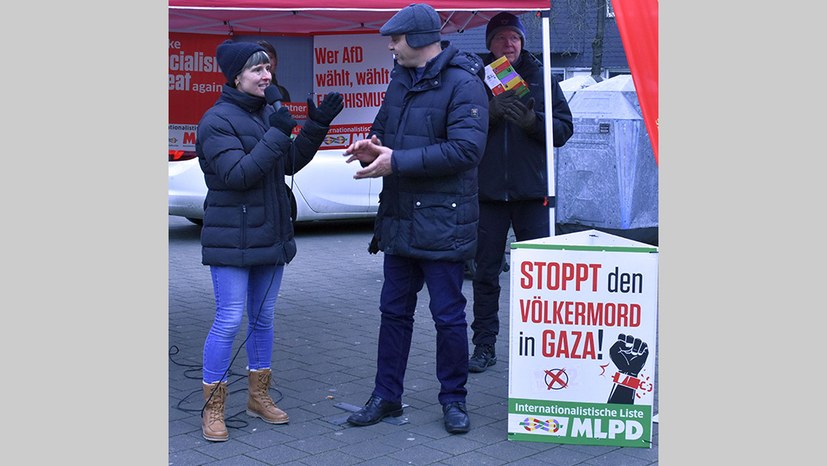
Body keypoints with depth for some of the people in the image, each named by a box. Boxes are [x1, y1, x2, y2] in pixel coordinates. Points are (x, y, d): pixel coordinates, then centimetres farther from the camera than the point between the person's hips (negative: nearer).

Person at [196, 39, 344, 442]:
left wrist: (317, 127, 4)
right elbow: (236, 174, -23)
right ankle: (212, 408, 6)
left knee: (264, 317, 14)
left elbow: (290, 164, 15)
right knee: (229, 320, -6)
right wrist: (277, 134, -23)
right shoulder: (217, 120, -13)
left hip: (271, 235, 8)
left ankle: (258, 395, 28)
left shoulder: (267, 113, 12)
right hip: (232, 239, -8)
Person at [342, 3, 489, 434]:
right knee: (393, 311, 14)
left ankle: (453, 399, 19)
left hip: (442, 223, -8)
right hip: (399, 219, 8)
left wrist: (397, 161, -22)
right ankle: (386, 396, 25)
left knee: (448, 315, 3)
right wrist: (371, 148, -3)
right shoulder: (400, 80, 13)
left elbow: (465, 149, -23)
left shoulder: (462, 84, -13)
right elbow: (385, 129, 23)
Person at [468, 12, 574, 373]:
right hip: (487, 191, 0)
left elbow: (564, 128, 3)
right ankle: (484, 345, 15)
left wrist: (532, 120, -14)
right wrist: (491, 113, -19)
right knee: (485, 272, 6)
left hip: (532, 193, 0)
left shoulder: (540, 79, 7)